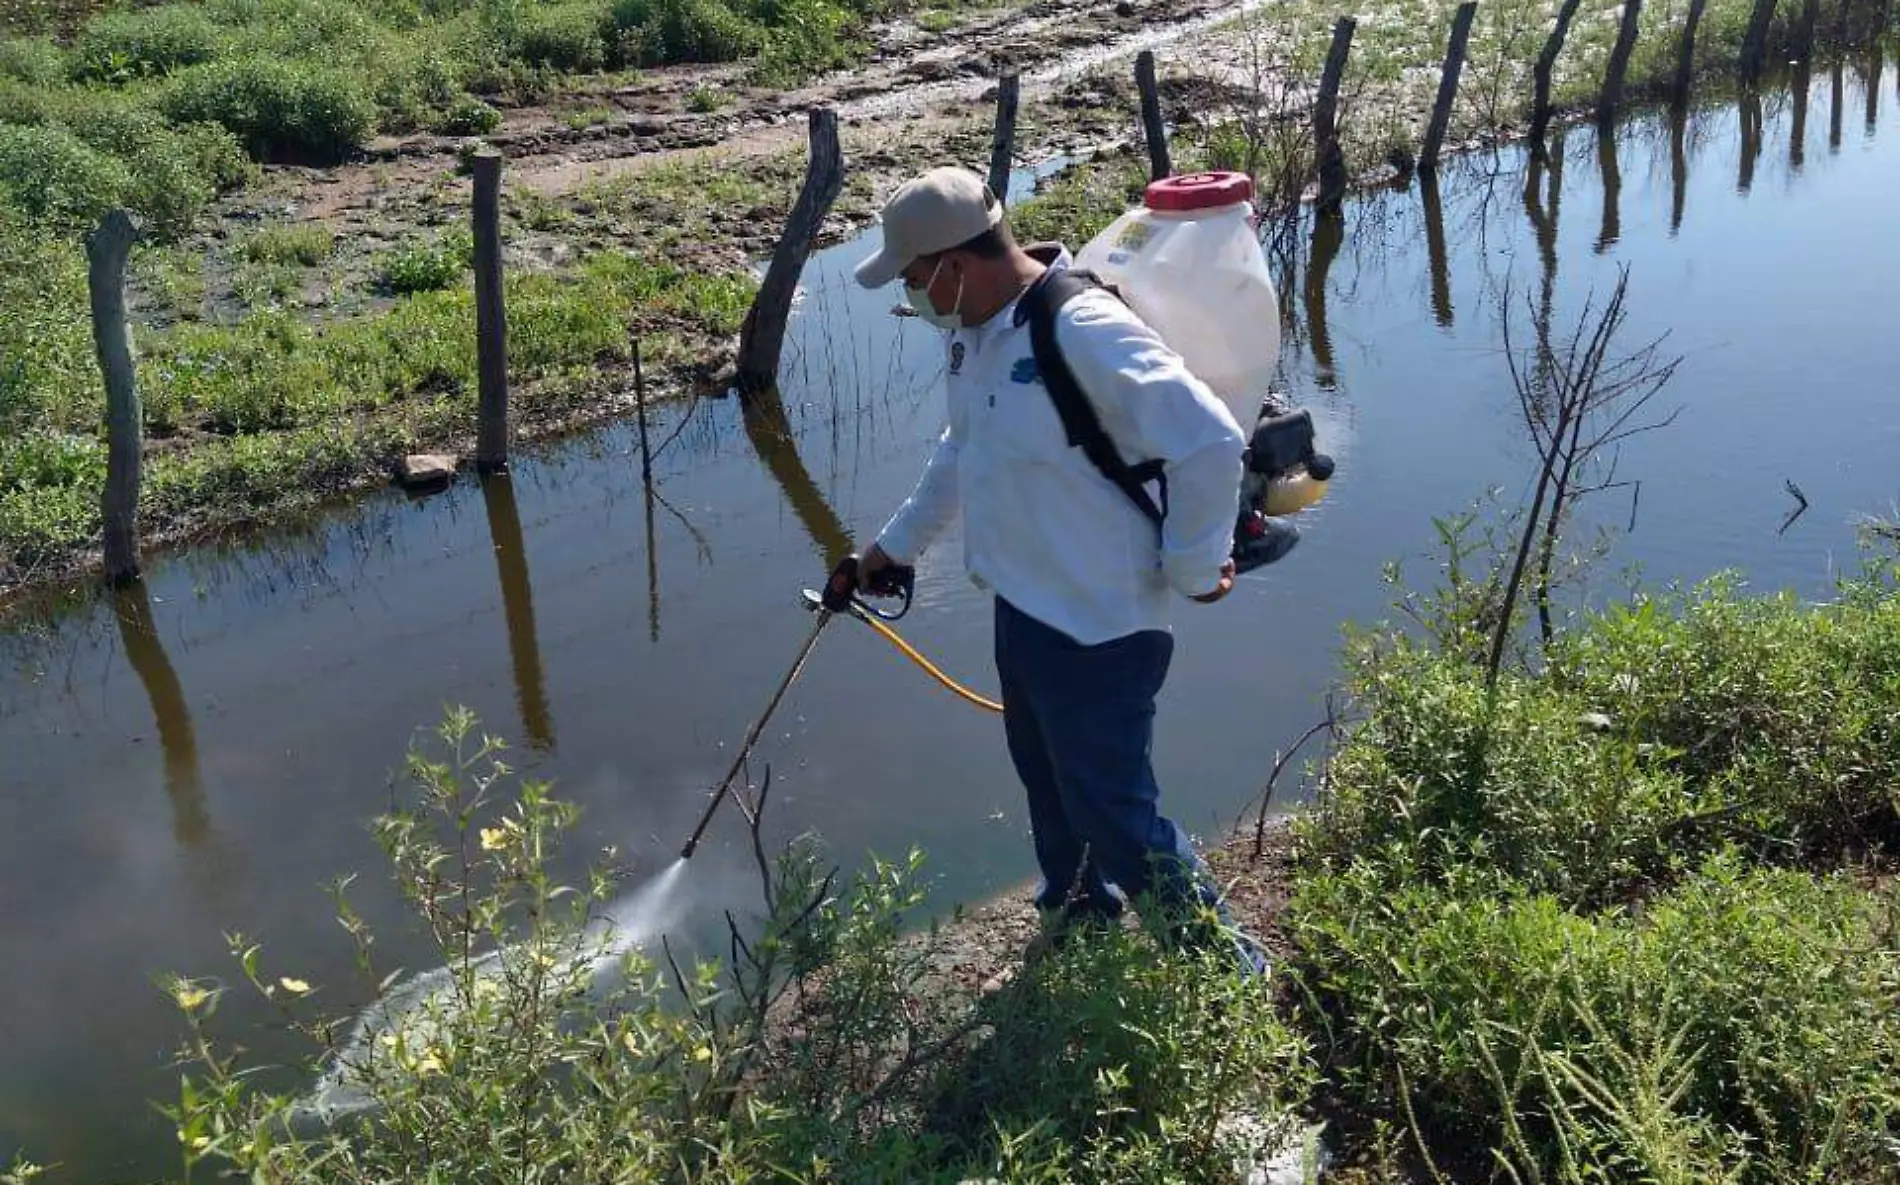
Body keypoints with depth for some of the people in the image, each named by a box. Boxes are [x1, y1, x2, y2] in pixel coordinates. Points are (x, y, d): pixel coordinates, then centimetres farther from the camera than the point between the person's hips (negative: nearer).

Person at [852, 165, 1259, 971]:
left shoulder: (1085, 332, -27)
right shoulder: (972, 332, 4)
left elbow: (1211, 440, -28)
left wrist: (1193, 569, -18)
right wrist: (896, 543, 28)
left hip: (1098, 627, -9)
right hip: (1021, 610, 9)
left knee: (1114, 813, 0)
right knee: (1051, 791, 25)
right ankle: (1076, 930, 47)